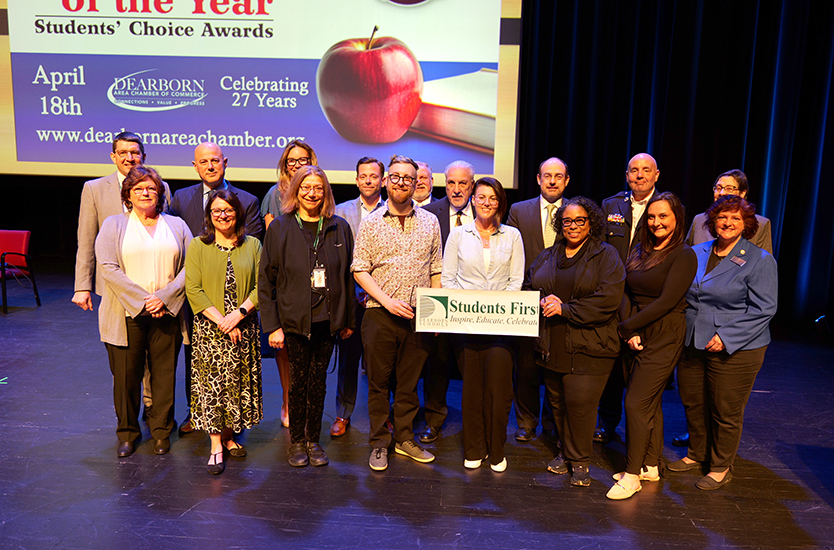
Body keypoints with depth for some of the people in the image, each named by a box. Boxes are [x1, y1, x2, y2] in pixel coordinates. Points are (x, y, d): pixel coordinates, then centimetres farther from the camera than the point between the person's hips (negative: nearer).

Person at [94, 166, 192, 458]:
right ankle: (127, 432, 25)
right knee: (126, 375, 7)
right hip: (126, 314, -1)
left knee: (164, 373, 6)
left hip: (166, 313, 1)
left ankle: (161, 431, 23)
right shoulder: (113, 225, 6)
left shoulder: (176, 225, 10)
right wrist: (141, 301, -13)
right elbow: (107, 267, -6)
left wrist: (164, 297, -11)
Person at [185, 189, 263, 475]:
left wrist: (238, 314, -13)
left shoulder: (252, 245, 7)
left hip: (244, 328, 2)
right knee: (211, 384, -2)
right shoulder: (197, 246, 3)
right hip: (209, 329, -1)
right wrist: (220, 320, -13)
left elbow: (261, 286, 1)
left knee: (239, 382, 7)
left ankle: (229, 434, 24)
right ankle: (216, 444, 9)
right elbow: (193, 289, -4)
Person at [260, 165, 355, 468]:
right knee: (299, 380, 5)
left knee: (318, 380, 9)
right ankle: (296, 441, 23)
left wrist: (349, 319, 8)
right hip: (295, 319, -1)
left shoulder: (340, 228, 6)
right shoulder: (280, 228, 0)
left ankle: (314, 440, 24)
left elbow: (347, 276, 9)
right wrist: (272, 324, -6)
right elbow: (266, 280, -1)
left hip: (328, 319, 2)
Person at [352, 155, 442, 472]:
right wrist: (387, 300, -13)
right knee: (378, 382, 6)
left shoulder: (430, 222, 9)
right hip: (380, 315, -2)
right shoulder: (371, 222, 1)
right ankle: (379, 443, 20)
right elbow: (360, 270, -3)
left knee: (409, 382, 12)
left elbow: (436, 270, 11)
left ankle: (405, 439, 26)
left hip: (418, 316, 2)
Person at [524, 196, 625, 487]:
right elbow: (528, 286, 16)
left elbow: (608, 299, -11)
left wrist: (565, 309, -15)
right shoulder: (548, 256, 15)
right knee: (557, 401, 10)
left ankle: (580, 461, 10)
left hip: (588, 346, -5)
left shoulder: (606, 255, -1)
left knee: (579, 402, -8)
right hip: (552, 344, 5)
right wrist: (544, 302, -6)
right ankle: (565, 452, 28)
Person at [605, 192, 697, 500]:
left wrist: (626, 326, -13)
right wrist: (629, 332, -9)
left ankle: (633, 474, 6)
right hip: (636, 336, 7)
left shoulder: (684, 255, -10)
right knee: (649, 403, 14)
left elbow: (666, 301, -16)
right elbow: (627, 293, 5)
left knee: (636, 403, -7)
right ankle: (651, 466, 27)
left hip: (664, 339, -6)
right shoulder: (639, 250, 11)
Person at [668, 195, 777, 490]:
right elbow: (682, 295, 19)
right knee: (692, 403, 16)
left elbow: (763, 309, -12)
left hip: (735, 351, -5)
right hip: (692, 344, 5)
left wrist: (726, 337, -19)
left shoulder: (760, 260, -7)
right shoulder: (697, 253, 9)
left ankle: (721, 467, 26)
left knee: (726, 411, 6)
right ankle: (697, 455, 38)